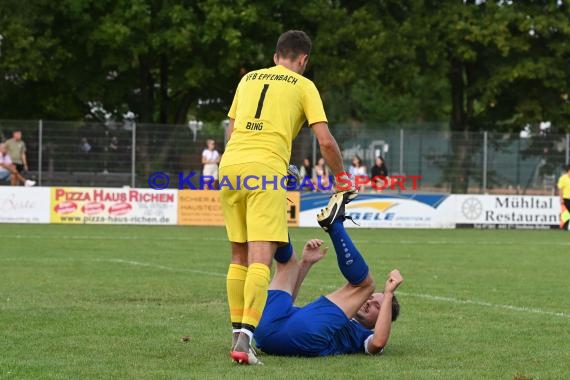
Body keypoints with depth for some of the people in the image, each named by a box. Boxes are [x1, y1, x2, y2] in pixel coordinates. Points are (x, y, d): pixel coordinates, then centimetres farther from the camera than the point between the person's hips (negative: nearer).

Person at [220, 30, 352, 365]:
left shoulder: (248, 79, 23)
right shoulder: (303, 86, 9)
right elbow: (326, 141, 3)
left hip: (230, 164, 5)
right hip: (266, 169, -5)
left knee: (239, 255, 16)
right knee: (261, 257, -11)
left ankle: (238, 332, 18)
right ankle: (245, 338, -24)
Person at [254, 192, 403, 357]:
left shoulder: (364, 336, 22)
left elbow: (378, 342, -5)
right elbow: (286, 299, 43)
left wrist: (388, 294, 3)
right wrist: (306, 263, 34)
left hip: (303, 339, -7)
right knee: (288, 260, 25)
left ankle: (333, 222, -1)